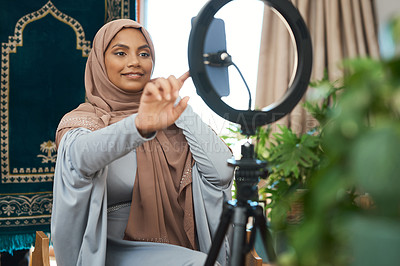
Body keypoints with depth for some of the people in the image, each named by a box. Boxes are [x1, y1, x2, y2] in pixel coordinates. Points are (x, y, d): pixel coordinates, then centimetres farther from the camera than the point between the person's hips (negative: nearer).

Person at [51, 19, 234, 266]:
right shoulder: (80, 120, -3)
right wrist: (139, 125, -47)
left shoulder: (170, 117, 6)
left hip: (178, 245, 4)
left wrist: (179, 106, -7)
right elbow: (81, 155, -29)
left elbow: (222, 172, -9)